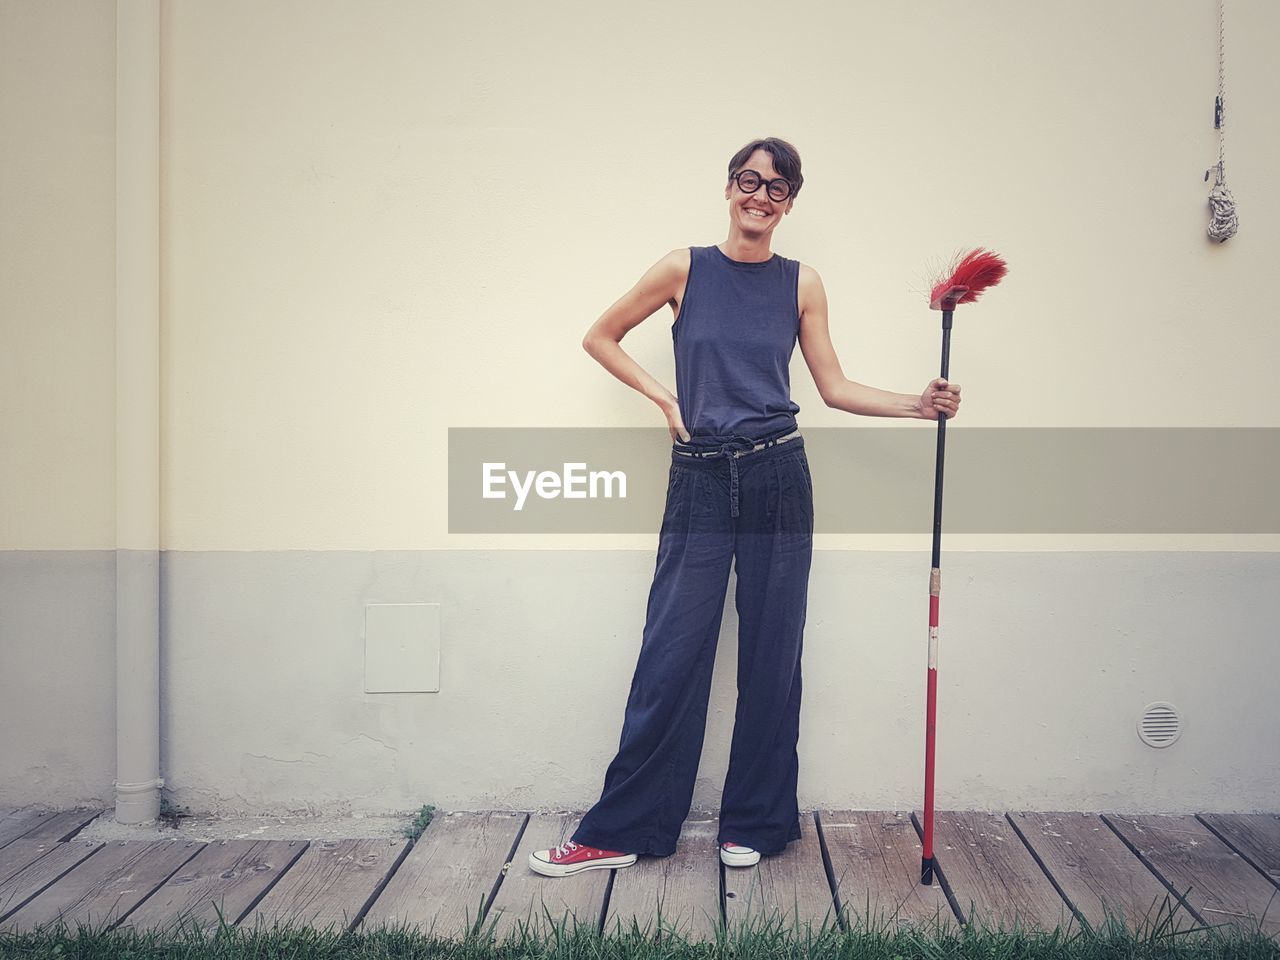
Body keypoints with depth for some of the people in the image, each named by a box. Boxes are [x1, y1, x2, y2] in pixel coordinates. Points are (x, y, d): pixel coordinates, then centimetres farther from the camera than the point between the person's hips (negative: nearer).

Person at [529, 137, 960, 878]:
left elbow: (834, 387, 10)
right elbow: (601, 337, 11)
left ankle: (756, 824, 21)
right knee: (672, 655, 0)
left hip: (777, 477, 1)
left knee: (771, 653, 6)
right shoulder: (685, 269, 3)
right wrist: (663, 396, 0)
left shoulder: (802, 284, 6)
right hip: (699, 480, -1)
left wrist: (917, 404, -3)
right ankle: (620, 831, 10)